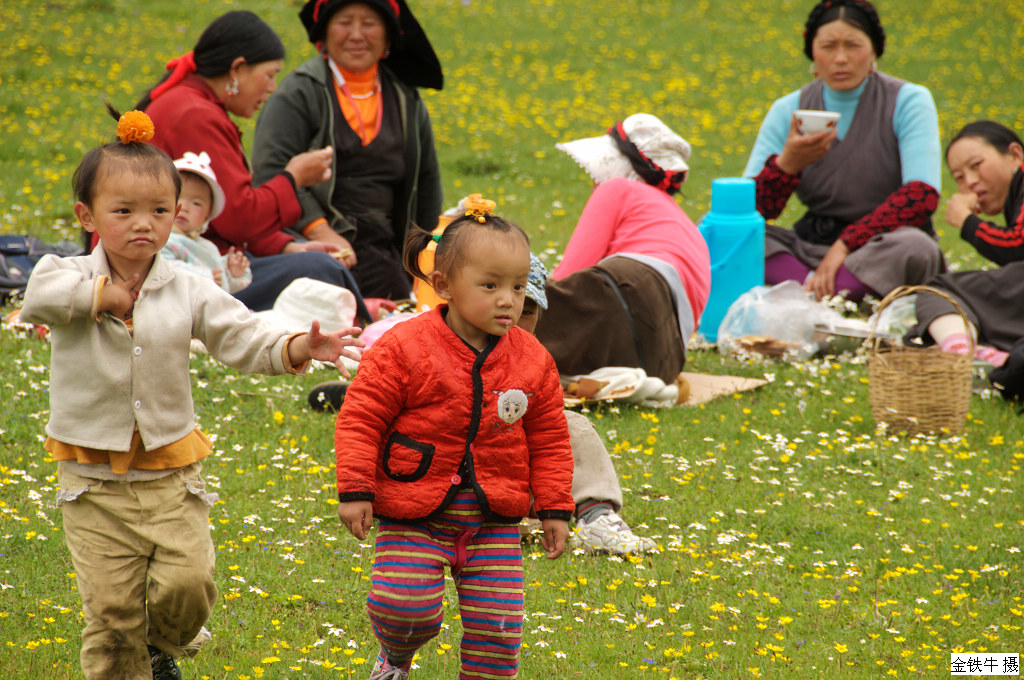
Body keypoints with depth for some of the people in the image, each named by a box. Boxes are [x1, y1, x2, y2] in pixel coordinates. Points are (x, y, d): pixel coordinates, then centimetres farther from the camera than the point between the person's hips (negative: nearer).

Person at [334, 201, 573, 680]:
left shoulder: (532, 361, 1)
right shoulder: (403, 349, -11)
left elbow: (549, 438, 11)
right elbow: (360, 419, -6)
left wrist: (554, 508, 8)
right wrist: (355, 490, -11)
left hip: (494, 520, 3)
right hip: (414, 515, -3)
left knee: (497, 623, -2)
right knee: (403, 606, -16)